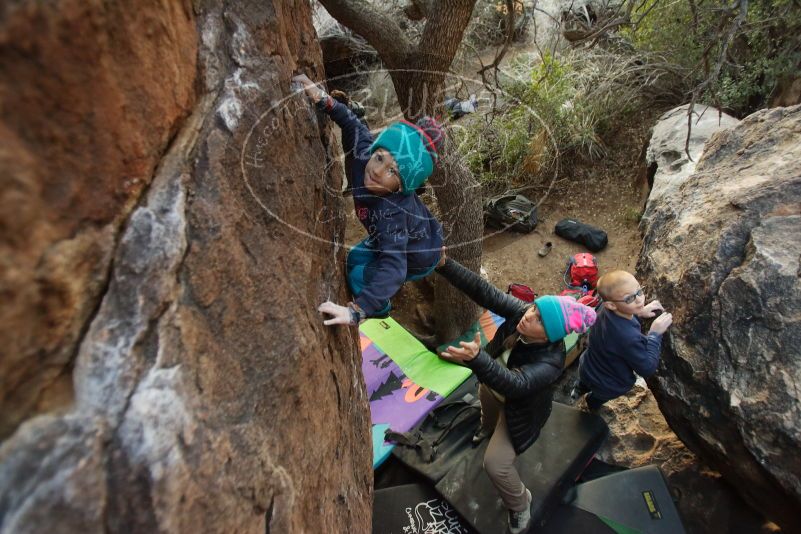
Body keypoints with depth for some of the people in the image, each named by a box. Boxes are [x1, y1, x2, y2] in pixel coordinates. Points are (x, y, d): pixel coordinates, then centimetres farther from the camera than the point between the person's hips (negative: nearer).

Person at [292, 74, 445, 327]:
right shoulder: (364, 154, -29)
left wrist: (356, 311, -66)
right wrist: (323, 99, -26)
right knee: (355, 258, 21)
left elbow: (393, 268, -56)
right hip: (393, 240, 7)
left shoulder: (393, 212, -48)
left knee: (360, 276, -6)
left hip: (418, 256, -7)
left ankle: (380, 310, 24)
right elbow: (353, 123, -11)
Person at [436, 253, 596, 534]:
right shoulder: (520, 311, -31)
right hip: (492, 387, 6)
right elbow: (485, 292, -35)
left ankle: (520, 506, 31)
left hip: (519, 408, -6)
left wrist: (475, 359, -74)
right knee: (487, 406, 37)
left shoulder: (550, 360, -44)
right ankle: (489, 427, 77)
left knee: (495, 463, -3)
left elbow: (514, 385, -57)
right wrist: (444, 265, -46)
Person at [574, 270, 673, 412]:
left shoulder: (606, 310, -24)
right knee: (599, 396, 34)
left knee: (586, 381, 41)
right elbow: (647, 369, -29)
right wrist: (655, 333, -27)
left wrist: (639, 314, -12)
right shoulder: (629, 338, -46)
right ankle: (587, 405, 66)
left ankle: (580, 391, 74)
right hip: (608, 385, -5)